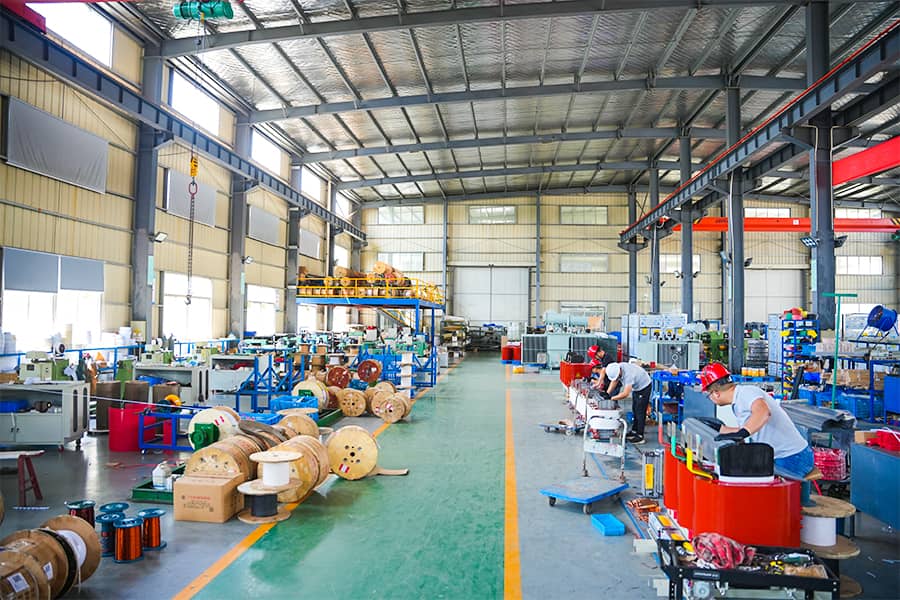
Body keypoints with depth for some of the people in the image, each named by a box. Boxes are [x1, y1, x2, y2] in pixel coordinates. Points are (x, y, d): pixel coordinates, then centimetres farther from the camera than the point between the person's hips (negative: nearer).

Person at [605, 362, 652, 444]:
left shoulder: (628, 374, -39)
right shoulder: (617, 368, -16)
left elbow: (625, 394, -40)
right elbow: (614, 381, -1)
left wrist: (611, 398, -34)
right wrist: (607, 393, -10)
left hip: (644, 387, -9)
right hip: (636, 387, 9)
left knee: (640, 411, -7)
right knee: (635, 410, 15)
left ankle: (640, 436, -3)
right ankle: (634, 431, 25)